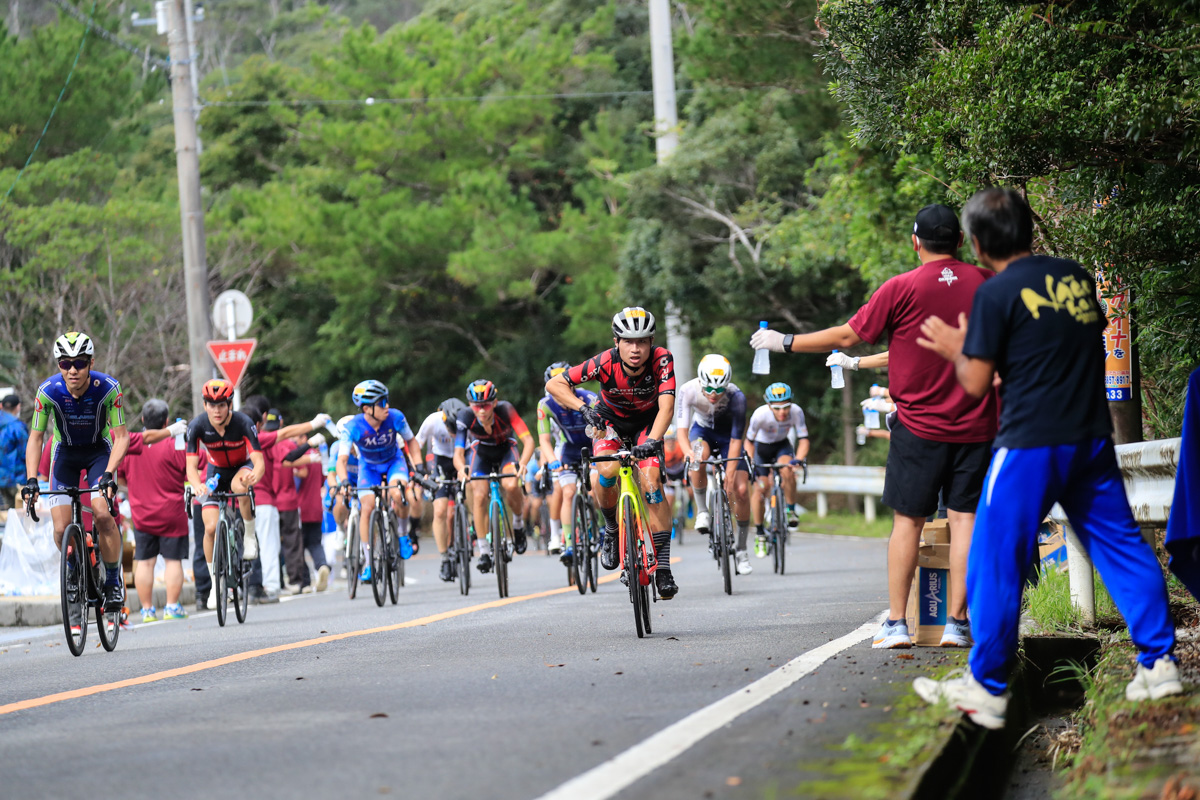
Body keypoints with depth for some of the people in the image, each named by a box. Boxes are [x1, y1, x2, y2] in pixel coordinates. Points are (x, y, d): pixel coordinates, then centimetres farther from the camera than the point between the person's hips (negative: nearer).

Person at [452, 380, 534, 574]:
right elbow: (458, 452, -34)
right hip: (481, 452, 1)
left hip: (505, 449, -1)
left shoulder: (505, 410, -35)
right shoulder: (466, 417, -32)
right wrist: (462, 468, -57)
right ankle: (484, 551, -8)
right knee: (479, 496, -18)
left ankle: (518, 523, 1)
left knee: (511, 486, -29)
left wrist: (522, 463, -58)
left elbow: (528, 440, -39)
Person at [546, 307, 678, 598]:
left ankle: (662, 567, -17)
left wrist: (653, 440, -55)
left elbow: (666, 406, -38)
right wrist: (583, 408, -41)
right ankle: (612, 530, 0)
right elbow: (554, 385, -26)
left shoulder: (662, 360, -31)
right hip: (609, 421, 0)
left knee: (651, 479, -21)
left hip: (647, 423, 0)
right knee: (607, 471, -29)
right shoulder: (605, 363, -31)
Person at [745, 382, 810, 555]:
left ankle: (791, 511, -8)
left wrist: (798, 460, -42)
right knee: (761, 487, -11)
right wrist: (750, 462, -33)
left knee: (787, 471, -30)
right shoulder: (760, 414, -33)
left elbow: (803, 440, -25)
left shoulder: (796, 412, -30)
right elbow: (749, 441, -20)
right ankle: (759, 533, 6)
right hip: (762, 446, -1)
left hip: (782, 445, 1)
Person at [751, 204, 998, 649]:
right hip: (975, 424, 3)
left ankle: (896, 624, 3)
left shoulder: (902, 289, -10)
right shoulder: (985, 283, 0)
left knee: (907, 521, 5)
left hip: (919, 425, -2)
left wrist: (784, 342, 6)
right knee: (965, 518, 4)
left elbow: (848, 336, -5)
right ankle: (957, 624, 0)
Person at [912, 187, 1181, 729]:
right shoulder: (1076, 277, 8)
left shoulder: (997, 294, -10)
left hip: (1029, 445, -6)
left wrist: (956, 350, 10)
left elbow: (975, 384, -10)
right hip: (1092, 440, 6)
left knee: (997, 562, 2)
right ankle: (1159, 662, 11)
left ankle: (986, 689, 6)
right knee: (1120, 546, 13)